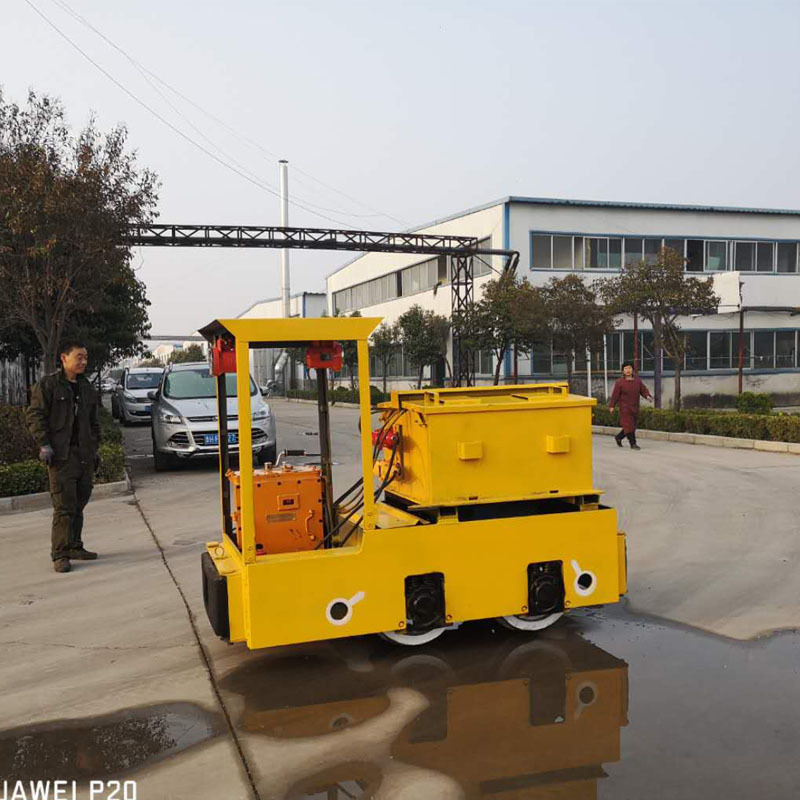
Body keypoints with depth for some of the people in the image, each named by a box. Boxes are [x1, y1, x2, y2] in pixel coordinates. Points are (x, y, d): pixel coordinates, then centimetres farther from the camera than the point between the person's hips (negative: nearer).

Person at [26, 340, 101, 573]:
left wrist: (95, 449, 18)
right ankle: (60, 555, -7)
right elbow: (34, 415, -6)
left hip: (84, 455, 6)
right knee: (64, 506, -10)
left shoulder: (87, 388, 18)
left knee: (79, 504, 10)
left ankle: (74, 547, 20)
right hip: (61, 455, -6)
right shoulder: (48, 384, -1)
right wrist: (44, 445, -14)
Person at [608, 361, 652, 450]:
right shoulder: (620, 382, -7)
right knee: (629, 425, -10)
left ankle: (618, 437, 33)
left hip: (635, 407, 5)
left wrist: (647, 396, -14)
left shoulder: (637, 380, 5)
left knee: (632, 425, 13)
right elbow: (615, 395, -5)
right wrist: (612, 406, -7)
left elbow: (643, 389, 6)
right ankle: (633, 444, -6)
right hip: (625, 407, -5)